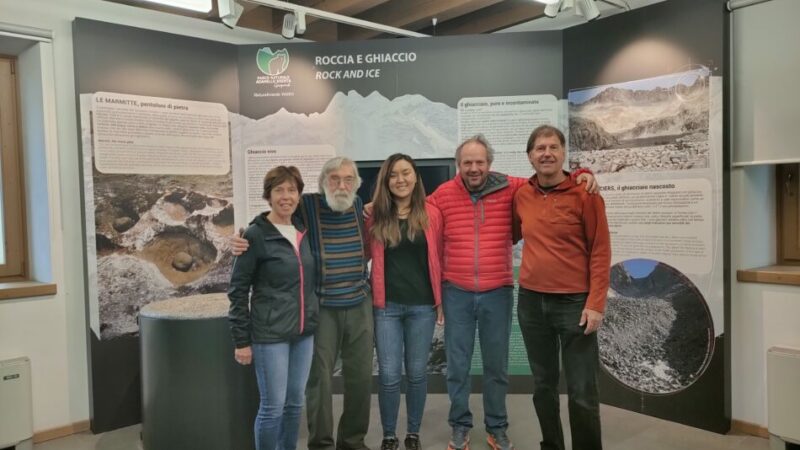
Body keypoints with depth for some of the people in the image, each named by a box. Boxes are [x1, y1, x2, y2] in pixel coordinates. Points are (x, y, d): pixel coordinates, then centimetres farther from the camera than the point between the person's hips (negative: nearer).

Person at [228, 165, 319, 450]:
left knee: (295, 402, 14)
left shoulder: (303, 232, 8)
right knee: (273, 406, 1)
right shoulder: (255, 235, -9)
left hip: (304, 332, 6)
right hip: (270, 334, -6)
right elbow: (238, 290, -9)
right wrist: (241, 340, -10)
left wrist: (314, 317, 12)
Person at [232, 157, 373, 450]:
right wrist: (242, 243, -22)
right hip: (320, 308, -4)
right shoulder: (305, 207, -10)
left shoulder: (358, 206, 4)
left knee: (360, 375, 12)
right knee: (319, 377, 4)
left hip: (359, 304, 4)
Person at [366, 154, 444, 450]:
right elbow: (368, 257, 6)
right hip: (386, 306, 0)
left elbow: (438, 258, 4)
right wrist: (372, 297, -4)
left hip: (423, 305, 0)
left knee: (417, 372, 10)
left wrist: (441, 299, 2)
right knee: (389, 374, 3)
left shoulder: (431, 214, 1)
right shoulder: (376, 216, 1)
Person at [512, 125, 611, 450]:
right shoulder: (521, 195, 5)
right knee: (543, 385, 15)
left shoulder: (584, 194, -7)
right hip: (531, 301, 4)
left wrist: (595, 303, -13)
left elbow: (600, 250, -8)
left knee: (582, 392, 2)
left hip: (574, 302, -4)